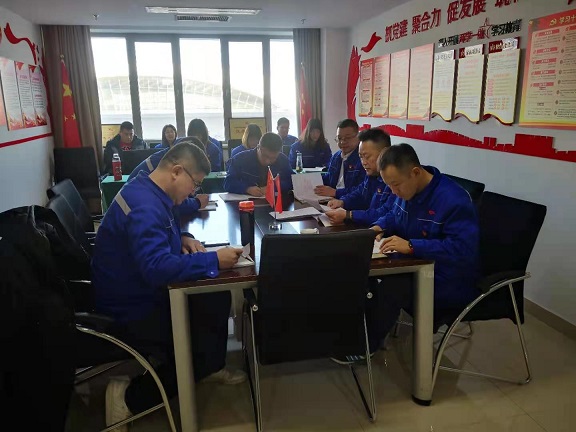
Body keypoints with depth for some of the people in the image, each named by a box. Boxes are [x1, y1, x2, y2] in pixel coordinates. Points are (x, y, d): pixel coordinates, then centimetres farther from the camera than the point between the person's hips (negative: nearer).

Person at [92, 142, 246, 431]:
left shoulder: (148, 192, 3)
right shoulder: (144, 205, -29)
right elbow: (157, 268, -39)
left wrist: (181, 239, 1)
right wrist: (214, 260, -33)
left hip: (142, 292, 9)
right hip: (132, 312, -9)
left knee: (216, 298, 3)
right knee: (198, 351, -6)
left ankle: (211, 368, 19)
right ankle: (130, 396, 5)